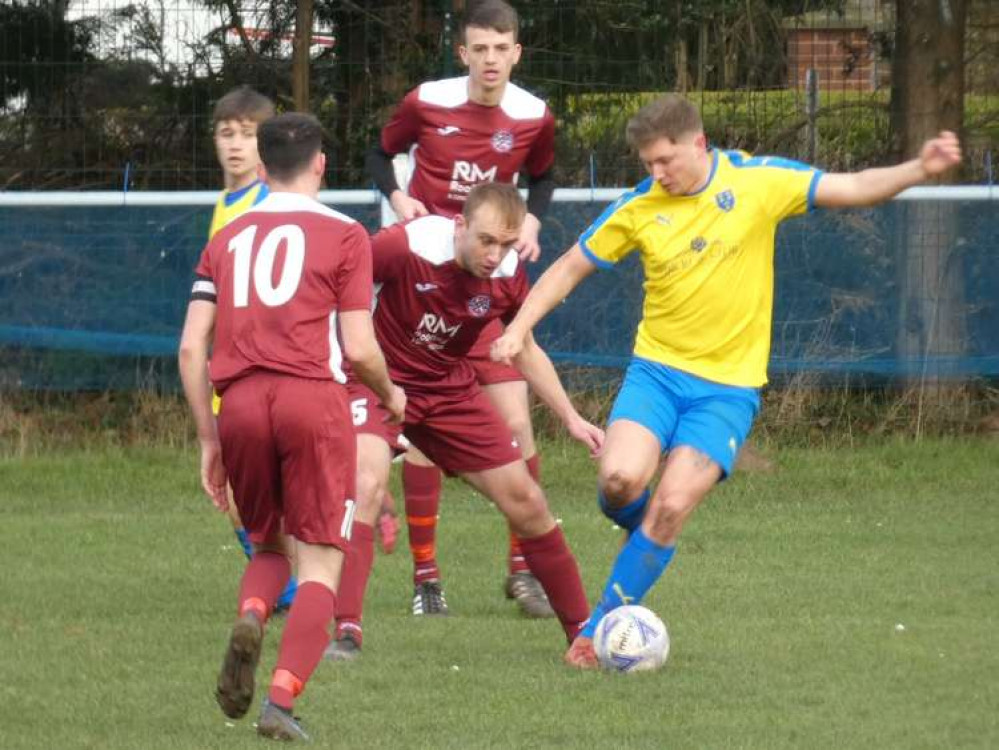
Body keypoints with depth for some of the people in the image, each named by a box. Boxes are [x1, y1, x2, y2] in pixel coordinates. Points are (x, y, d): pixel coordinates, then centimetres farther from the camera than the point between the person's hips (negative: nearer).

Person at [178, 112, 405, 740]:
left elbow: (192, 348, 11)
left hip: (238, 404, 4)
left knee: (269, 545, 22)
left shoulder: (227, 239, 17)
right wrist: (390, 396, 19)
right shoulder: (343, 235, 6)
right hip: (312, 399, -4)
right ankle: (283, 700, -14)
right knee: (322, 563, 3)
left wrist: (208, 439, 18)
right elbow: (358, 349, -1)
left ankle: (250, 618, -12)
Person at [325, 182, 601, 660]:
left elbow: (526, 350, 9)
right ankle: (345, 632, -29)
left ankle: (582, 630, 20)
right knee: (367, 482, -32)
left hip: (450, 388, 5)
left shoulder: (508, 275, -10)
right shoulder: (406, 246, -28)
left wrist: (570, 418, 5)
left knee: (525, 500, 4)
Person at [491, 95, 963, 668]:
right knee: (621, 479, -23)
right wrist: (521, 326, -2)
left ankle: (601, 629, 0)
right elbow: (571, 268, 9)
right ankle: (646, 531, 15)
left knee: (671, 507, -14)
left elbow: (852, 189, -5)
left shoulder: (757, 181, -6)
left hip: (728, 385, -2)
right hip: (657, 369, 2)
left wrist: (919, 170, -21)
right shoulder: (639, 208, -1)